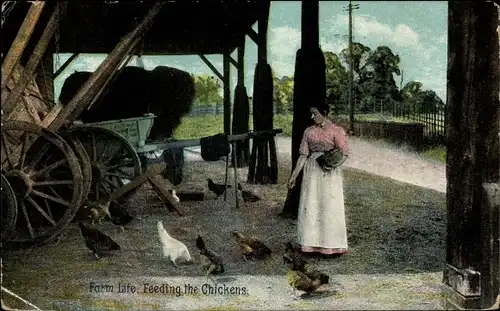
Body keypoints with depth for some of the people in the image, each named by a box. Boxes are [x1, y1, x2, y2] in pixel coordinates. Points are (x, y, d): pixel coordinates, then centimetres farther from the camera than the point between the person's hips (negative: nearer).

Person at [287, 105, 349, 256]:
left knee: (330, 207, -1)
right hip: (312, 171, 4)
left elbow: (344, 152, -4)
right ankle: (311, 243, 13)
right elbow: (303, 155, 9)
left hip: (330, 173, -4)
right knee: (309, 205, 3)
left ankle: (332, 244, 10)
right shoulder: (309, 131, 11)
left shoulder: (336, 130, -1)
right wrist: (294, 175, 4)